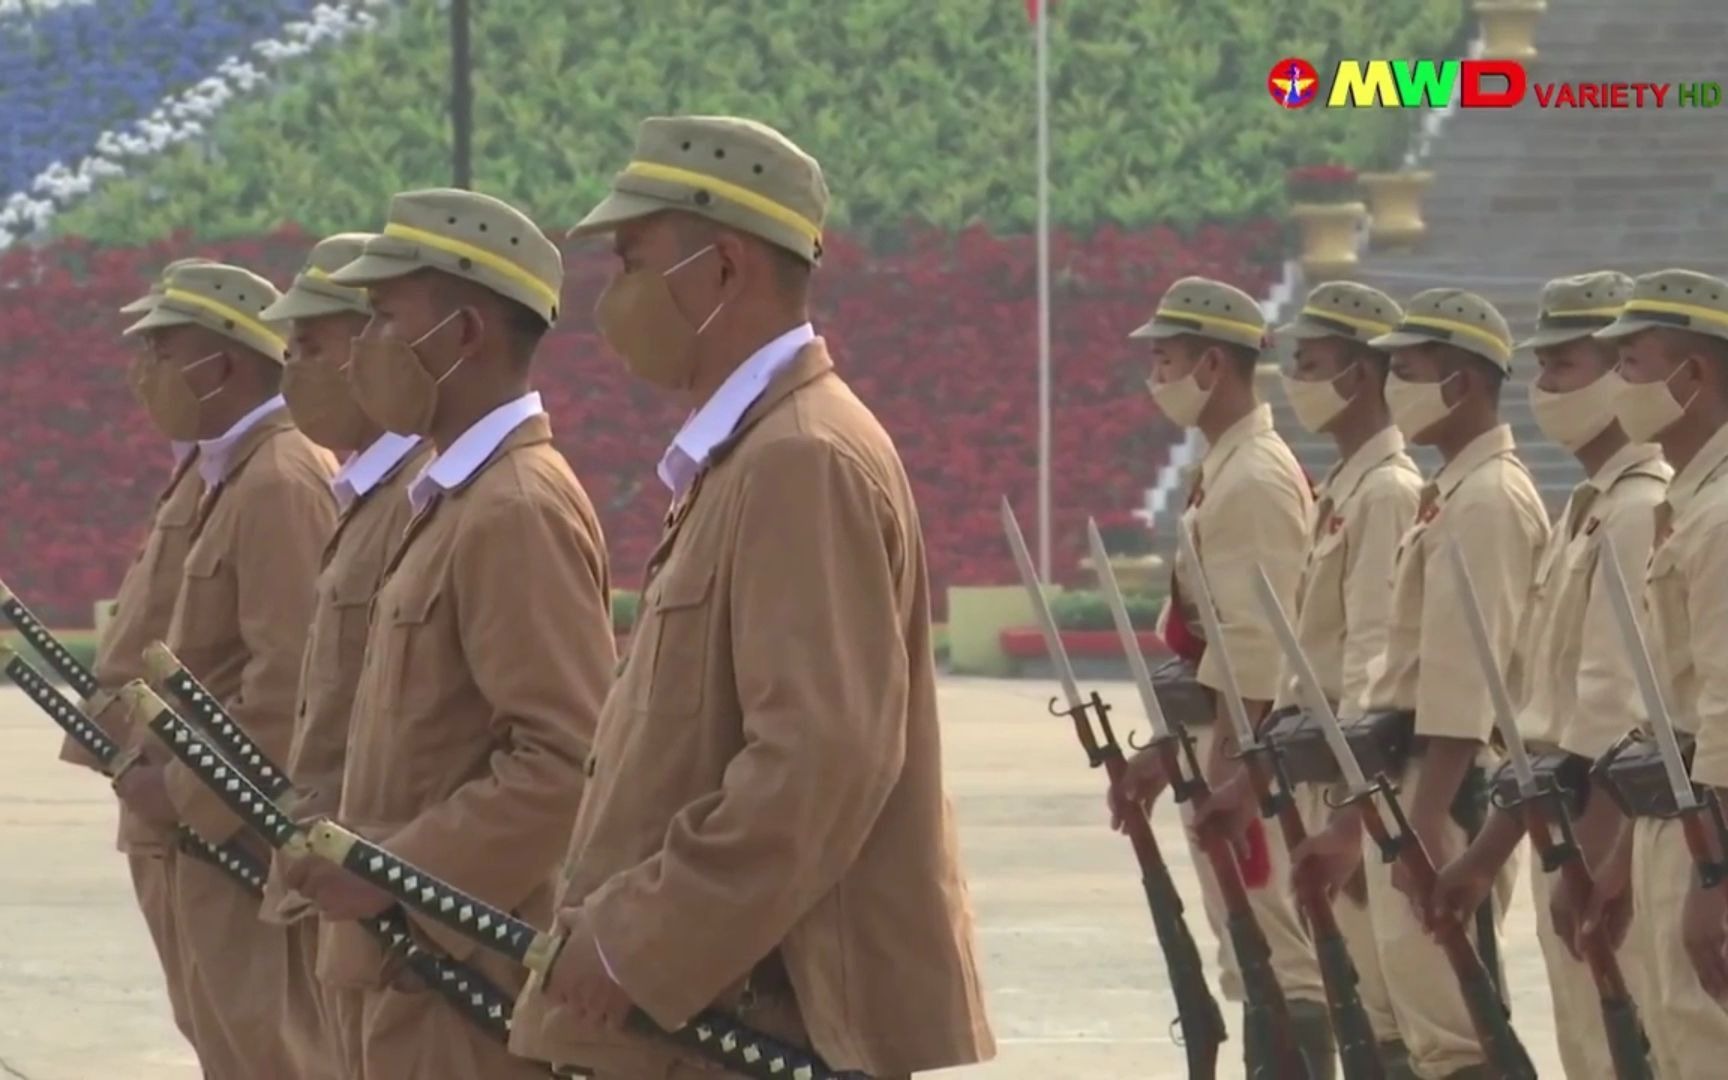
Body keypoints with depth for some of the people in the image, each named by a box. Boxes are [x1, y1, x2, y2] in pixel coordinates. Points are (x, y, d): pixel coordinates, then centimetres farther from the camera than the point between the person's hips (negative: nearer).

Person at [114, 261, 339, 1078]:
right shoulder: (238, 476, 14)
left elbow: (290, 680, -23)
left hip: (255, 834, -10)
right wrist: (158, 758, 10)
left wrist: (185, 790, -16)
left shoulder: (281, 484, -17)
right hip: (220, 828, 10)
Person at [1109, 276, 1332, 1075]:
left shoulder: (1257, 480, -16)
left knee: (1278, 958, -9)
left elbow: (1256, 647, -21)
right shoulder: (1223, 471, 14)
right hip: (1218, 738, 10)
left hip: (1250, 747, -10)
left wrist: (1233, 776, -24)